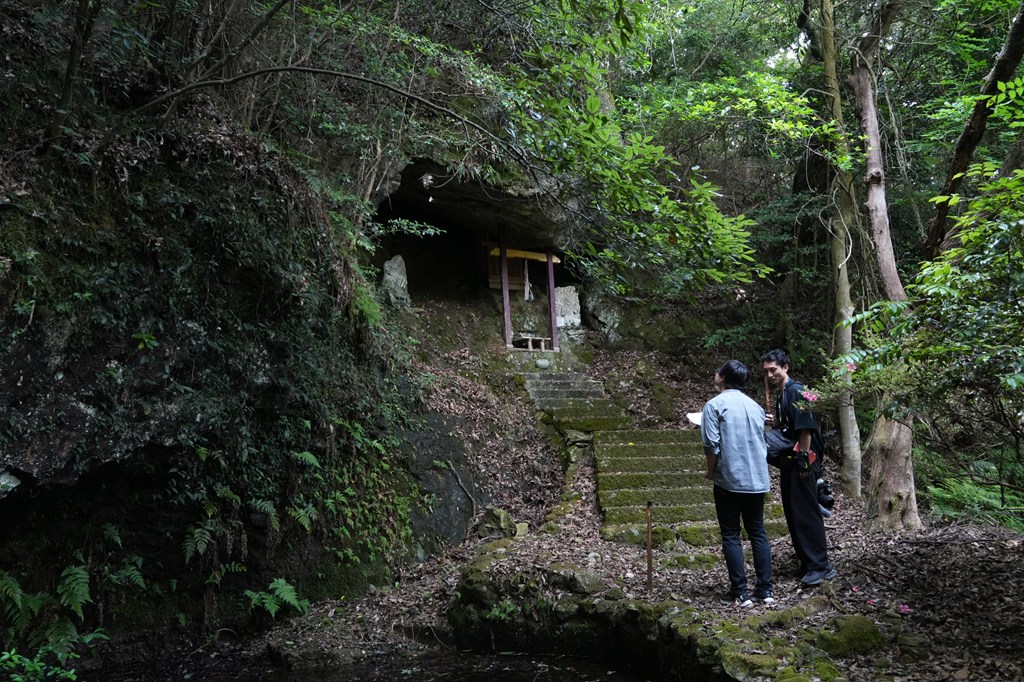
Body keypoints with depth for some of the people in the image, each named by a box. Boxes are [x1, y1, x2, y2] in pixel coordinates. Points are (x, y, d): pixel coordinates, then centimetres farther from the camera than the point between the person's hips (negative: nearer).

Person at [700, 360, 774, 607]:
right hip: (758, 479, 5)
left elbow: (712, 445, -13)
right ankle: (765, 589, 13)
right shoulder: (755, 406, 11)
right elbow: (762, 443, 18)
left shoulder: (715, 405, -8)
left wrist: (711, 471, 0)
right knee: (758, 533, 12)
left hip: (730, 480, -5)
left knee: (731, 536, 2)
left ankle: (740, 593, 2)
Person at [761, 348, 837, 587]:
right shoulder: (780, 394, 15)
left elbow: (805, 427, -19)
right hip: (789, 462, 10)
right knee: (792, 513, 11)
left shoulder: (796, 391, -13)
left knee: (806, 512, -7)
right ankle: (806, 562, 19)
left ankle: (820, 566, -2)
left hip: (802, 461, -10)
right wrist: (776, 423, 6)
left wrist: (804, 460, -20)